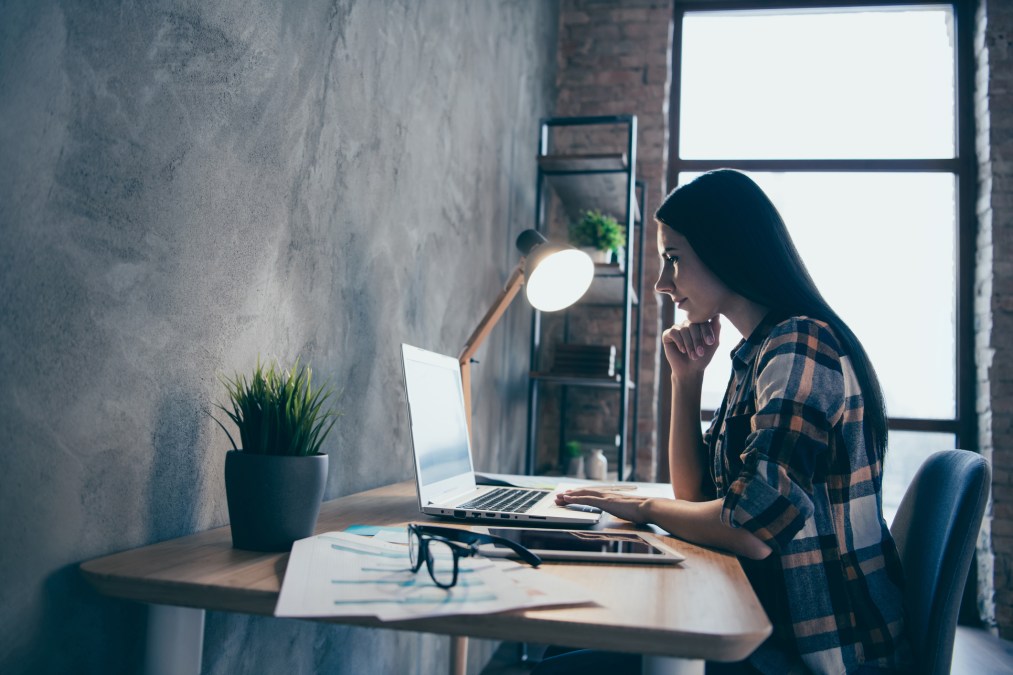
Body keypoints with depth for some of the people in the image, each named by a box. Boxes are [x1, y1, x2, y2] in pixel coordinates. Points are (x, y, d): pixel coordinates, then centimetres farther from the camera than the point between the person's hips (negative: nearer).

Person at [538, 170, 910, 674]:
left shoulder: (801, 344, -19)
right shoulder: (755, 355, 10)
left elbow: (753, 529, -27)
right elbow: (694, 494, 14)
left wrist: (644, 508, -10)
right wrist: (686, 376, 5)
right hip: (773, 630, 8)